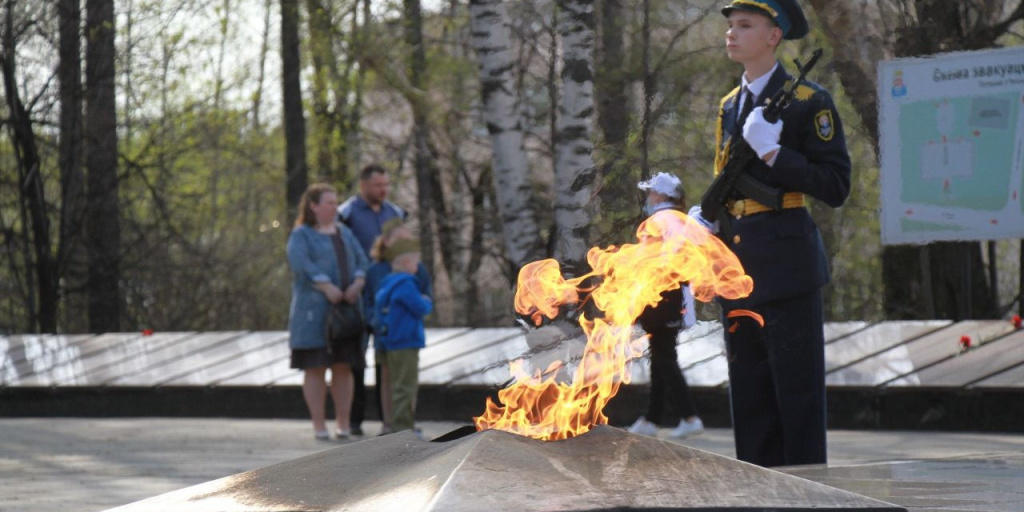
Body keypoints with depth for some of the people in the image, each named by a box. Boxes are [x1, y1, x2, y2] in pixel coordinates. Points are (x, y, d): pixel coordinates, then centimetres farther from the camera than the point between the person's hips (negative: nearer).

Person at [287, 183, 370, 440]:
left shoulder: (344, 233, 15)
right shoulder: (301, 234, -2)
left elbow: (361, 262, 7)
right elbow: (300, 264, -17)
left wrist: (357, 285, -13)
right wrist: (327, 287, -24)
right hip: (313, 310, -5)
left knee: (343, 366, 3)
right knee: (315, 367, -3)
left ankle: (343, 423, 9)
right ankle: (319, 425, 0)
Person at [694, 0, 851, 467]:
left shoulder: (808, 101, -5)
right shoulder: (730, 105, 16)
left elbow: (836, 188, -9)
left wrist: (774, 153, -18)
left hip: (787, 265, -7)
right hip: (738, 270, 7)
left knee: (797, 390, -5)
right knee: (749, 392, 9)